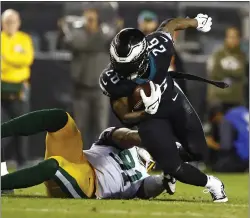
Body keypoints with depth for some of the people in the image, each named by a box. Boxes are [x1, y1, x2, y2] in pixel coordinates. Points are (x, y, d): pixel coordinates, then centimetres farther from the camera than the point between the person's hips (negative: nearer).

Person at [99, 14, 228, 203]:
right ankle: (210, 184, 21)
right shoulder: (113, 80, -35)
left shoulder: (159, 47, -34)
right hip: (149, 116, -2)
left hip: (173, 101, 2)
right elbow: (125, 117, -21)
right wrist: (147, 112, -42)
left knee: (199, 153, 9)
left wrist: (197, 22, 10)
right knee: (175, 168, -8)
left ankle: (170, 153, 42)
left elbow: (171, 24, -10)